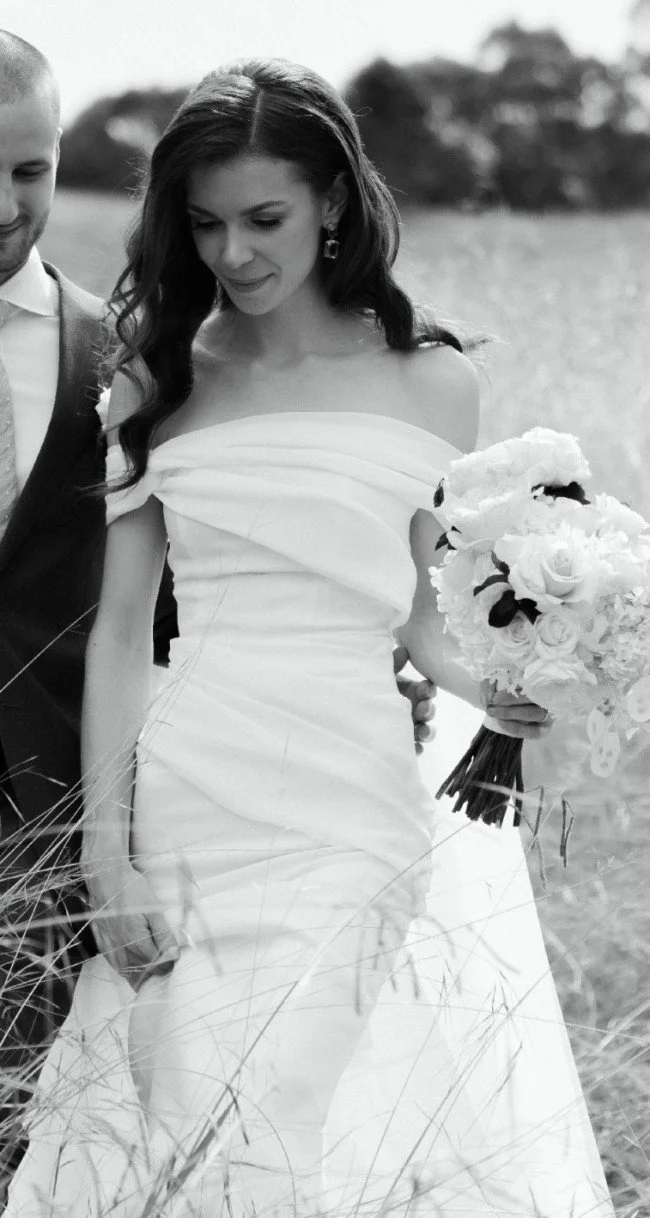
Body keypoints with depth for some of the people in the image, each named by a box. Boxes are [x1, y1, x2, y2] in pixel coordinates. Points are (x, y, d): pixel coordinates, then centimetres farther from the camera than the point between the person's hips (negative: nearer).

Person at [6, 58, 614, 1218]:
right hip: (185, 805, 1)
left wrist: (496, 689, -9)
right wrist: (106, 852, -1)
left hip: (350, 810, -1)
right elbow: (120, 628, 6)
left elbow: (421, 612, 11)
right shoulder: (158, 379, 6)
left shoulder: (429, 380, 4)